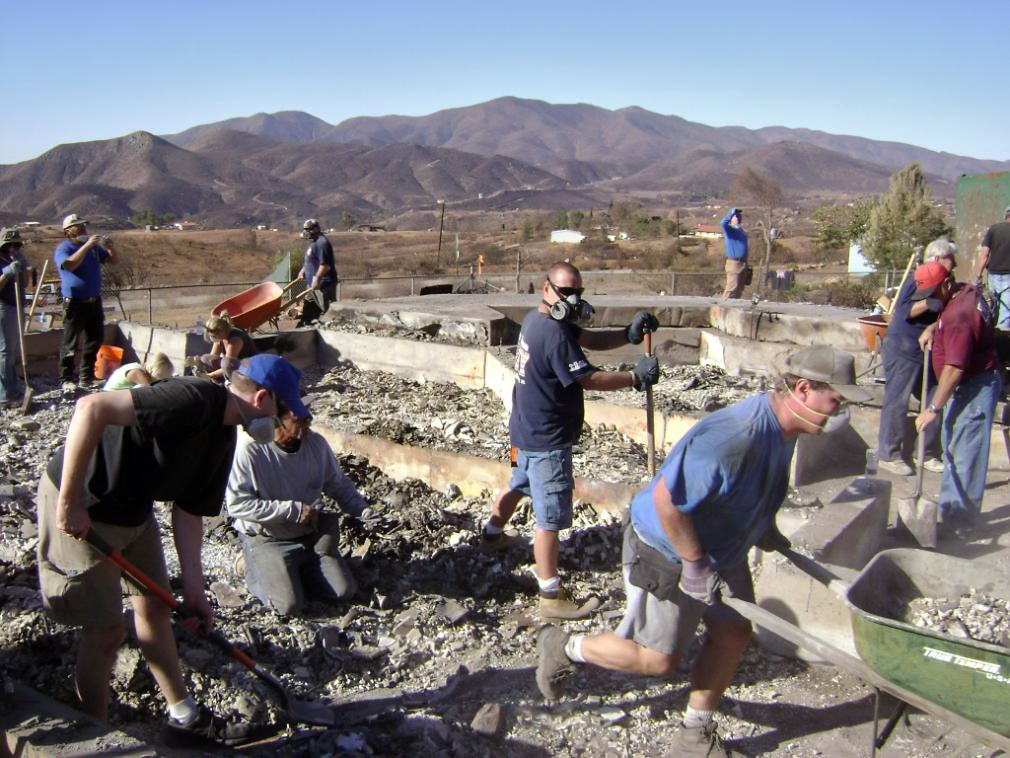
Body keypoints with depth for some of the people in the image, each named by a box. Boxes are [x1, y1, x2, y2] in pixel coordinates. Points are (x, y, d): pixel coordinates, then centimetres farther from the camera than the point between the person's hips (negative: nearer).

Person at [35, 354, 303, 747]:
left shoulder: (223, 438, 1)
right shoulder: (194, 400, -30)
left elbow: (189, 509, 3)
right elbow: (91, 408, -37)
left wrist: (193, 585, -4)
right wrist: (69, 503, -30)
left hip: (133, 509, 9)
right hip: (81, 510, -9)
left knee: (154, 607, 15)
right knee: (106, 627, 0)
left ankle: (185, 719, 28)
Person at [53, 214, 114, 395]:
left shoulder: (93, 246, 12)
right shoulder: (63, 248, -5)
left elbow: (111, 259, 17)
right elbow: (70, 265, -24)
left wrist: (110, 247, -5)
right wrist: (86, 246, -27)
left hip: (94, 300, 6)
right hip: (75, 303, -6)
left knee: (95, 339, 11)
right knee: (70, 343, -4)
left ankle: (87, 377, 21)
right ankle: (67, 379, 1)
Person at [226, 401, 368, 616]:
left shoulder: (315, 443, -9)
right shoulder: (249, 448, -23)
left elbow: (339, 485, 6)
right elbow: (237, 504, -23)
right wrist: (293, 510, -24)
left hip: (311, 535, 5)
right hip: (267, 540, -5)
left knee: (344, 592, -4)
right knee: (289, 606, -18)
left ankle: (296, 569, 20)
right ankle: (255, 569, 10)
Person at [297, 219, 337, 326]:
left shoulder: (322, 243, -17)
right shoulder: (315, 242, 17)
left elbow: (325, 264, -25)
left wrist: (317, 279, -28)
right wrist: (302, 271, 19)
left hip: (323, 285, -11)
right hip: (313, 285, 11)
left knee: (327, 310, -8)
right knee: (307, 309, 17)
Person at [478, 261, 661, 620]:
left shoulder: (537, 319, 4)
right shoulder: (554, 334, -26)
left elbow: (588, 339, 3)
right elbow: (589, 379, -23)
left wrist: (629, 334, -11)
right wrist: (636, 378, -16)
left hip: (528, 430, 11)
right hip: (547, 441, -11)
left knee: (519, 484, 32)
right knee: (551, 518, -4)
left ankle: (492, 535, 54)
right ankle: (551, 598, 3)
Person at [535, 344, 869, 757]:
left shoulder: (781, 427, -5)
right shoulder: (735, 436, -37)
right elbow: (666, 498, -35)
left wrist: (765, 529, 16)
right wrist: (694, 564, -25)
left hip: (720, 548, 9)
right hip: (666, 552, -9)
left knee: (732, 633, 13)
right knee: (658, 658, 3)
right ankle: (564, 648, 25)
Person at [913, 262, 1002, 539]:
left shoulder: (958, 315, -26)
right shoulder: (967, 292, 4)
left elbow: (954, 368, -29)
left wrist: (934, 408, -26)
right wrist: (933, 329, 8)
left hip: (975, 387, -11)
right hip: (971, 383, 11)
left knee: (965, 455, -6)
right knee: (953, 449, 17)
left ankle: (960, 523, 1)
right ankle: (950, 510, 26)